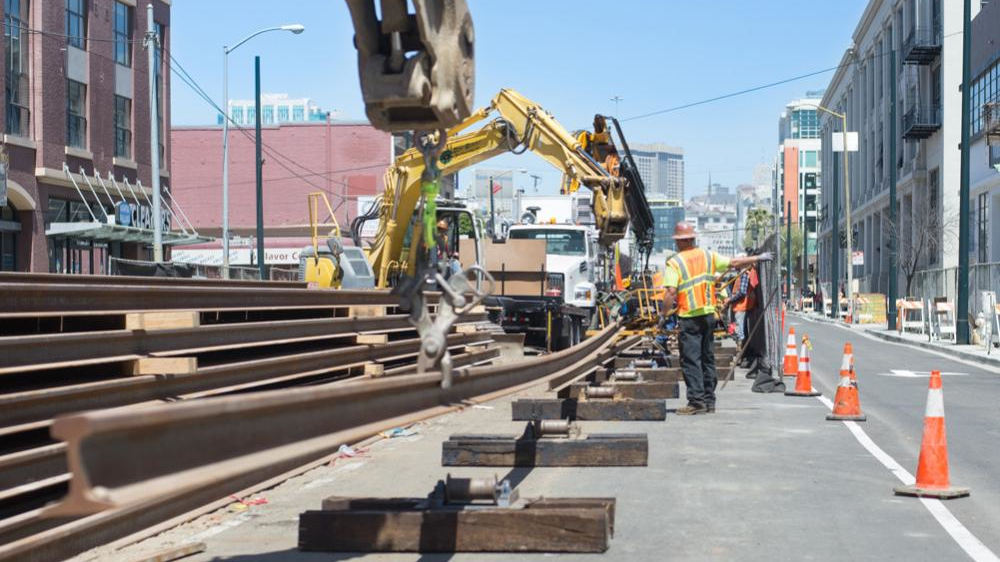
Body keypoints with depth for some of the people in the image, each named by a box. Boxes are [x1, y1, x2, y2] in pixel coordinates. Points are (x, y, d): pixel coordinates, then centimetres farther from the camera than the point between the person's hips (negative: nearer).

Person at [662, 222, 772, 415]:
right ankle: (709, 401, 16)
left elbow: (671, 292, -17)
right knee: (707, 358, 12)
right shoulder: (708, 256, 7)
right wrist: (758, 258, 27)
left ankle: (696, 401, -10)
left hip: (689, 317, -5)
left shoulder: (674, 263, -8)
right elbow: (734, 263, 15)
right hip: (709, 314, 5)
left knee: (691, 359, -4)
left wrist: (664, 313, -7)